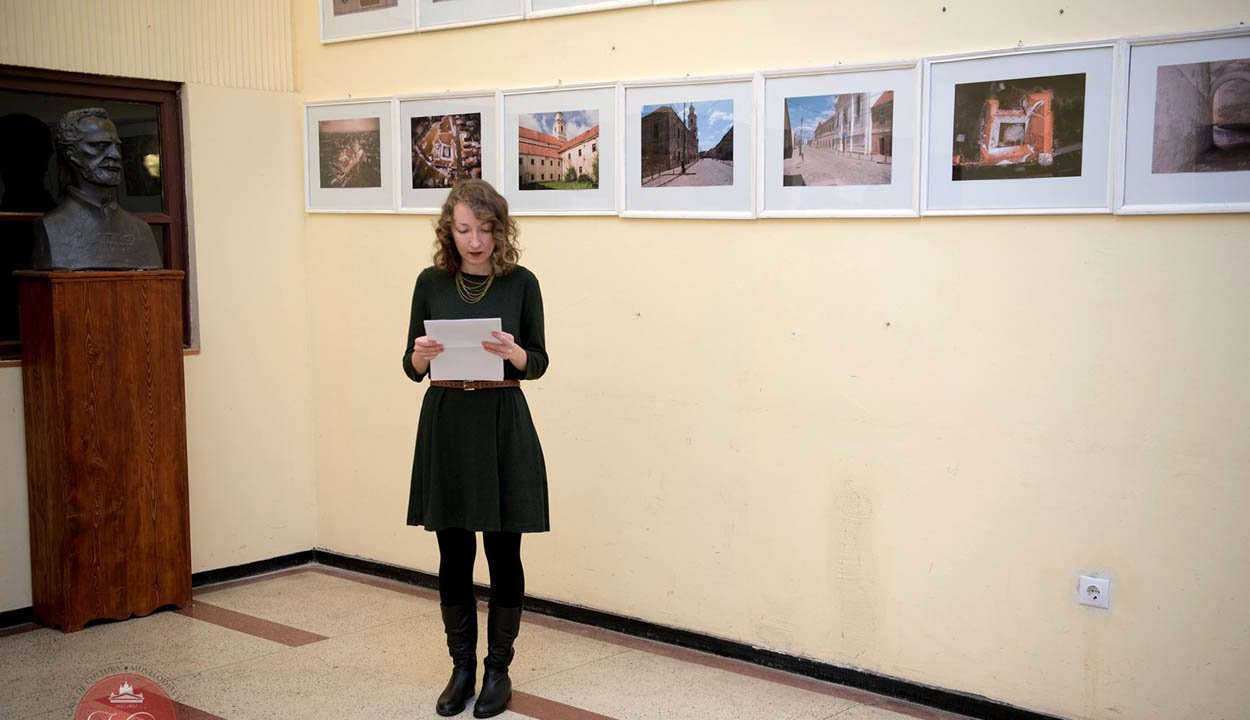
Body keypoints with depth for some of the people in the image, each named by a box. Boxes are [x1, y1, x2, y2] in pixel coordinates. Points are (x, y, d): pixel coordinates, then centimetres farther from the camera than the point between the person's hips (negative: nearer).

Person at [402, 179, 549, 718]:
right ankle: (462, 666, 23)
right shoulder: (432, 283, 2)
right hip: (445, 425, 2)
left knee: (503, 551, 4)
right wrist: (419, 356, -16)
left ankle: (498, 669, 20)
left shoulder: (521, 283, -2)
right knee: (453, 553, 8)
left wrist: (513, 353, -19)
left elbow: (538, 363, 2)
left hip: (503, 427, -2)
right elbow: (412, 367, 6)